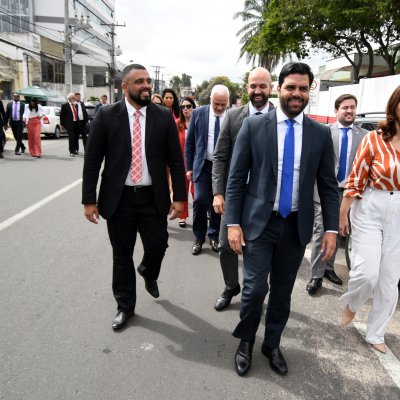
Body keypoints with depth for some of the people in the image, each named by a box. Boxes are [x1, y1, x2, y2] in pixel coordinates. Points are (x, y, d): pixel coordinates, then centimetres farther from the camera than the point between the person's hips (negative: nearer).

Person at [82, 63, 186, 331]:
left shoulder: (164, 116, 0)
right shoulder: (106, 115, -3)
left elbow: (176, 160, 1)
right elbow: (92, 161, -2)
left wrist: (179, 197, -3)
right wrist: (89, 200, -4)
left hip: (153, 198, 1)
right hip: (118, 198, 0)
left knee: (158, 246, 5)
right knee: (122, 256, 10)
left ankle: (148, 273, 43)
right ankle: (125, 307, 31)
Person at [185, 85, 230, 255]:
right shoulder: (198, 113, -1)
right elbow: (189, 142, 4)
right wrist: (189, 167, 1)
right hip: (203, 165, 0)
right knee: (200, 201, -6)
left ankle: (214, 236, 26)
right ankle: (199, 238, 12)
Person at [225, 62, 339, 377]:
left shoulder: (321, 133, 2)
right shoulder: (253, 126, -4)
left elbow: (328, 184, 5)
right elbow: (236, 178, -4)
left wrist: (331, 228, -1)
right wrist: (233, 222, -9)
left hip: (296, 226, 2)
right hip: (259, 222, -2)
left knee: (283, 291, 13)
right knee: (255, 288, -1)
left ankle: (272, 344, 36)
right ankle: (246, 341, 28)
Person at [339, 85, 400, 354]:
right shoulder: (374, 139, -9)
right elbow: (356, 180, -5)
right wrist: (342, 214, -1)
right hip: (370, 211, -3)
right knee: (367, 272, -8)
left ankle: (375, 334, 28)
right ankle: (352, 304, 28)